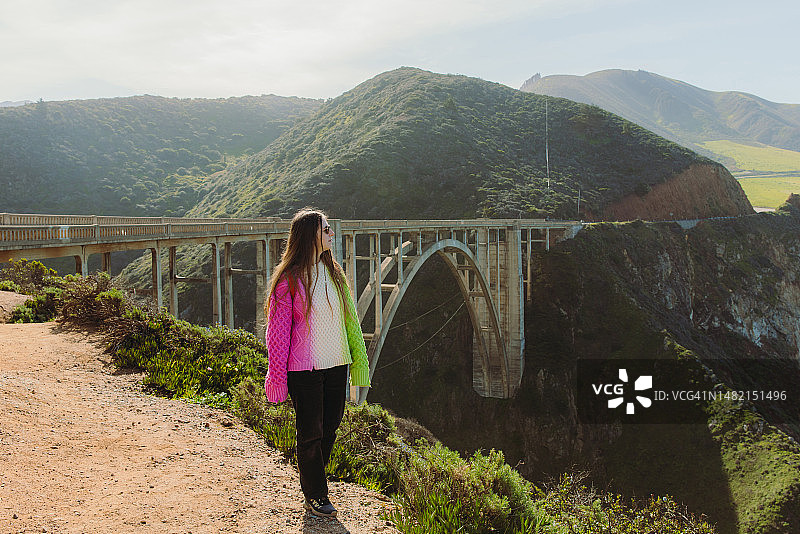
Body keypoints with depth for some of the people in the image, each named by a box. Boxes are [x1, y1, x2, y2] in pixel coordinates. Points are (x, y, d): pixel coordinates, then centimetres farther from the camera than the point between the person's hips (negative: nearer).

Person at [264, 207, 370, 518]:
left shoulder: (333, 271, 9)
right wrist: (278, 376, -11)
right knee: (310, 433, 3)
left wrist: (358, 358, 14)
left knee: (330, 426, 13)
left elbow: (349, 318, 14)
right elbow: (277, 330, -9)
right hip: (305, 368, -6)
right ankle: (315, 496, 17)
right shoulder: (289, 278, -10)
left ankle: (313, 478, 33)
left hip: (336, 364, 6)